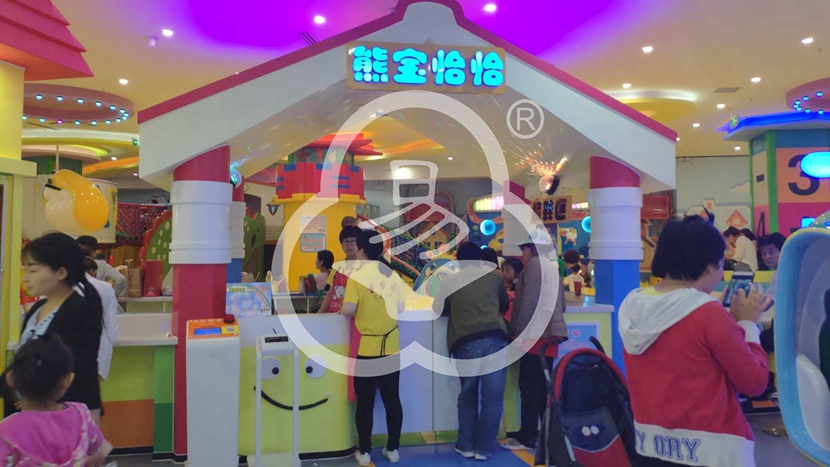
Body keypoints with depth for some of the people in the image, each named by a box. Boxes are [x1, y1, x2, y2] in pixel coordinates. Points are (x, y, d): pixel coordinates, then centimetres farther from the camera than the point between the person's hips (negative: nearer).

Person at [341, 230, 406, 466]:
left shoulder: (357, 274, -10)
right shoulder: (392, 273, 3)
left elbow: (348, 310, -18)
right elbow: (400, 308, 5)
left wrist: (342, 310, 4)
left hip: (366, 347, -4)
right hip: (391, 346, 4)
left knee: (365, 401, 7)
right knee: (392, 398, 12)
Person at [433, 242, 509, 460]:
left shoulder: (448, 282, 10)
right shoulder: (493, 278, 12)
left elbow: (438, 311, 21)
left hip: (465, 343, 1)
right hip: (494, 340, 0)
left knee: (467, 396, 18)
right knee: (492, 398, 8)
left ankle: (466, 446, 22)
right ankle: (482, 448, 12)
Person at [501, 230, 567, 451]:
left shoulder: (534, 264, -7)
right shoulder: (552, 267, 18)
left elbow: (529, 301, -16)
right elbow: (561, 303, 21)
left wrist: (518, 331, -15)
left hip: (535, 332, -9)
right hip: (550, 332, 9)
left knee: (529, 385, -6)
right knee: (543, 385, 11)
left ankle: (527, 437, -2)